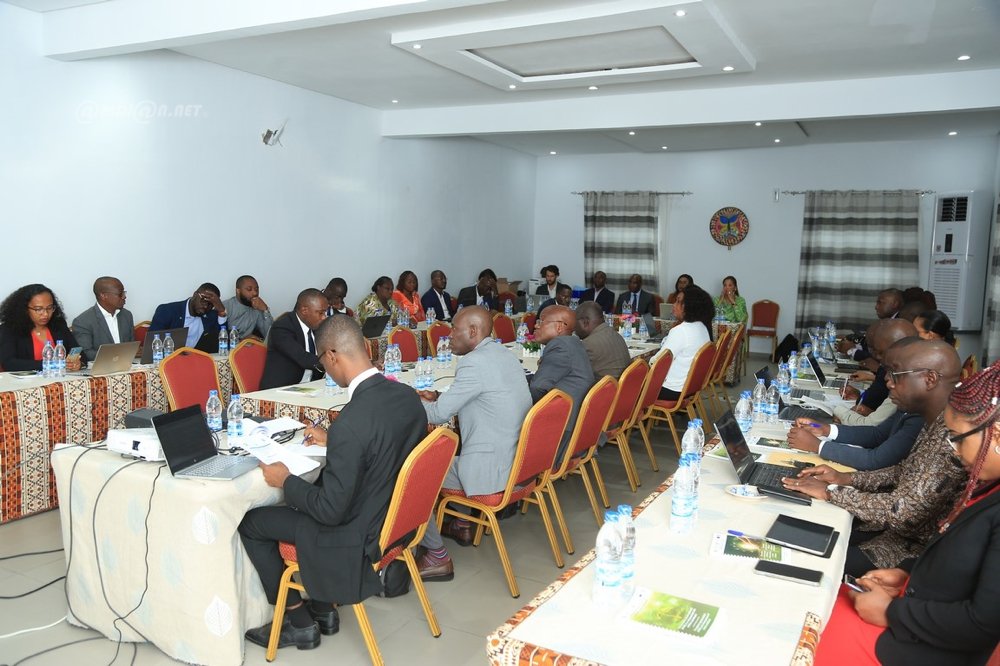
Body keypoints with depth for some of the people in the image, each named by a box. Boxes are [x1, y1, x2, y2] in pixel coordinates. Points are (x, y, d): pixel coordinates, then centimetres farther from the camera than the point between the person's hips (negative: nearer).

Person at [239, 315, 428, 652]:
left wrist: (285, 481, -9)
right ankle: (322, 609, 33)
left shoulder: (351, 423, -32)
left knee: (251, 522, 10)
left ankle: (300, 622, 23)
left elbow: (332, 511, -25)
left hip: (360, 536, -8)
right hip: (397, 518, 8)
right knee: (302, 500, 28)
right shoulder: (407, 396, -8)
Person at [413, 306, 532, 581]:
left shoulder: (474, 363, -20)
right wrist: (440, 397, 10)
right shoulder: (504, 354, 9)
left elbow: (438, 415, -14)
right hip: (517, 461, 10)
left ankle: (437, 556, 4)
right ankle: (461, 524, 35)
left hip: (492, 471, -10)